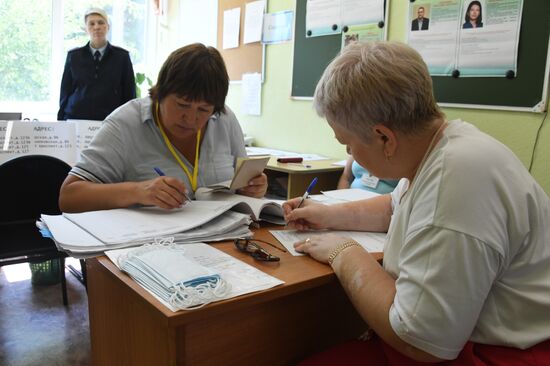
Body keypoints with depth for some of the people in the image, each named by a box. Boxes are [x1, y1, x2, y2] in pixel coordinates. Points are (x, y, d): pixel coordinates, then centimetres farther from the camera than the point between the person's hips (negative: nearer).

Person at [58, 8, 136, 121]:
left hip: (110, 120, -1)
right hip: (75, 119, 1)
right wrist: (61, 123, 4)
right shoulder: (74, 56, 8)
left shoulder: (121, 56, 4)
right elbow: (65, 92, 10)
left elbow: (129, 95, 4)